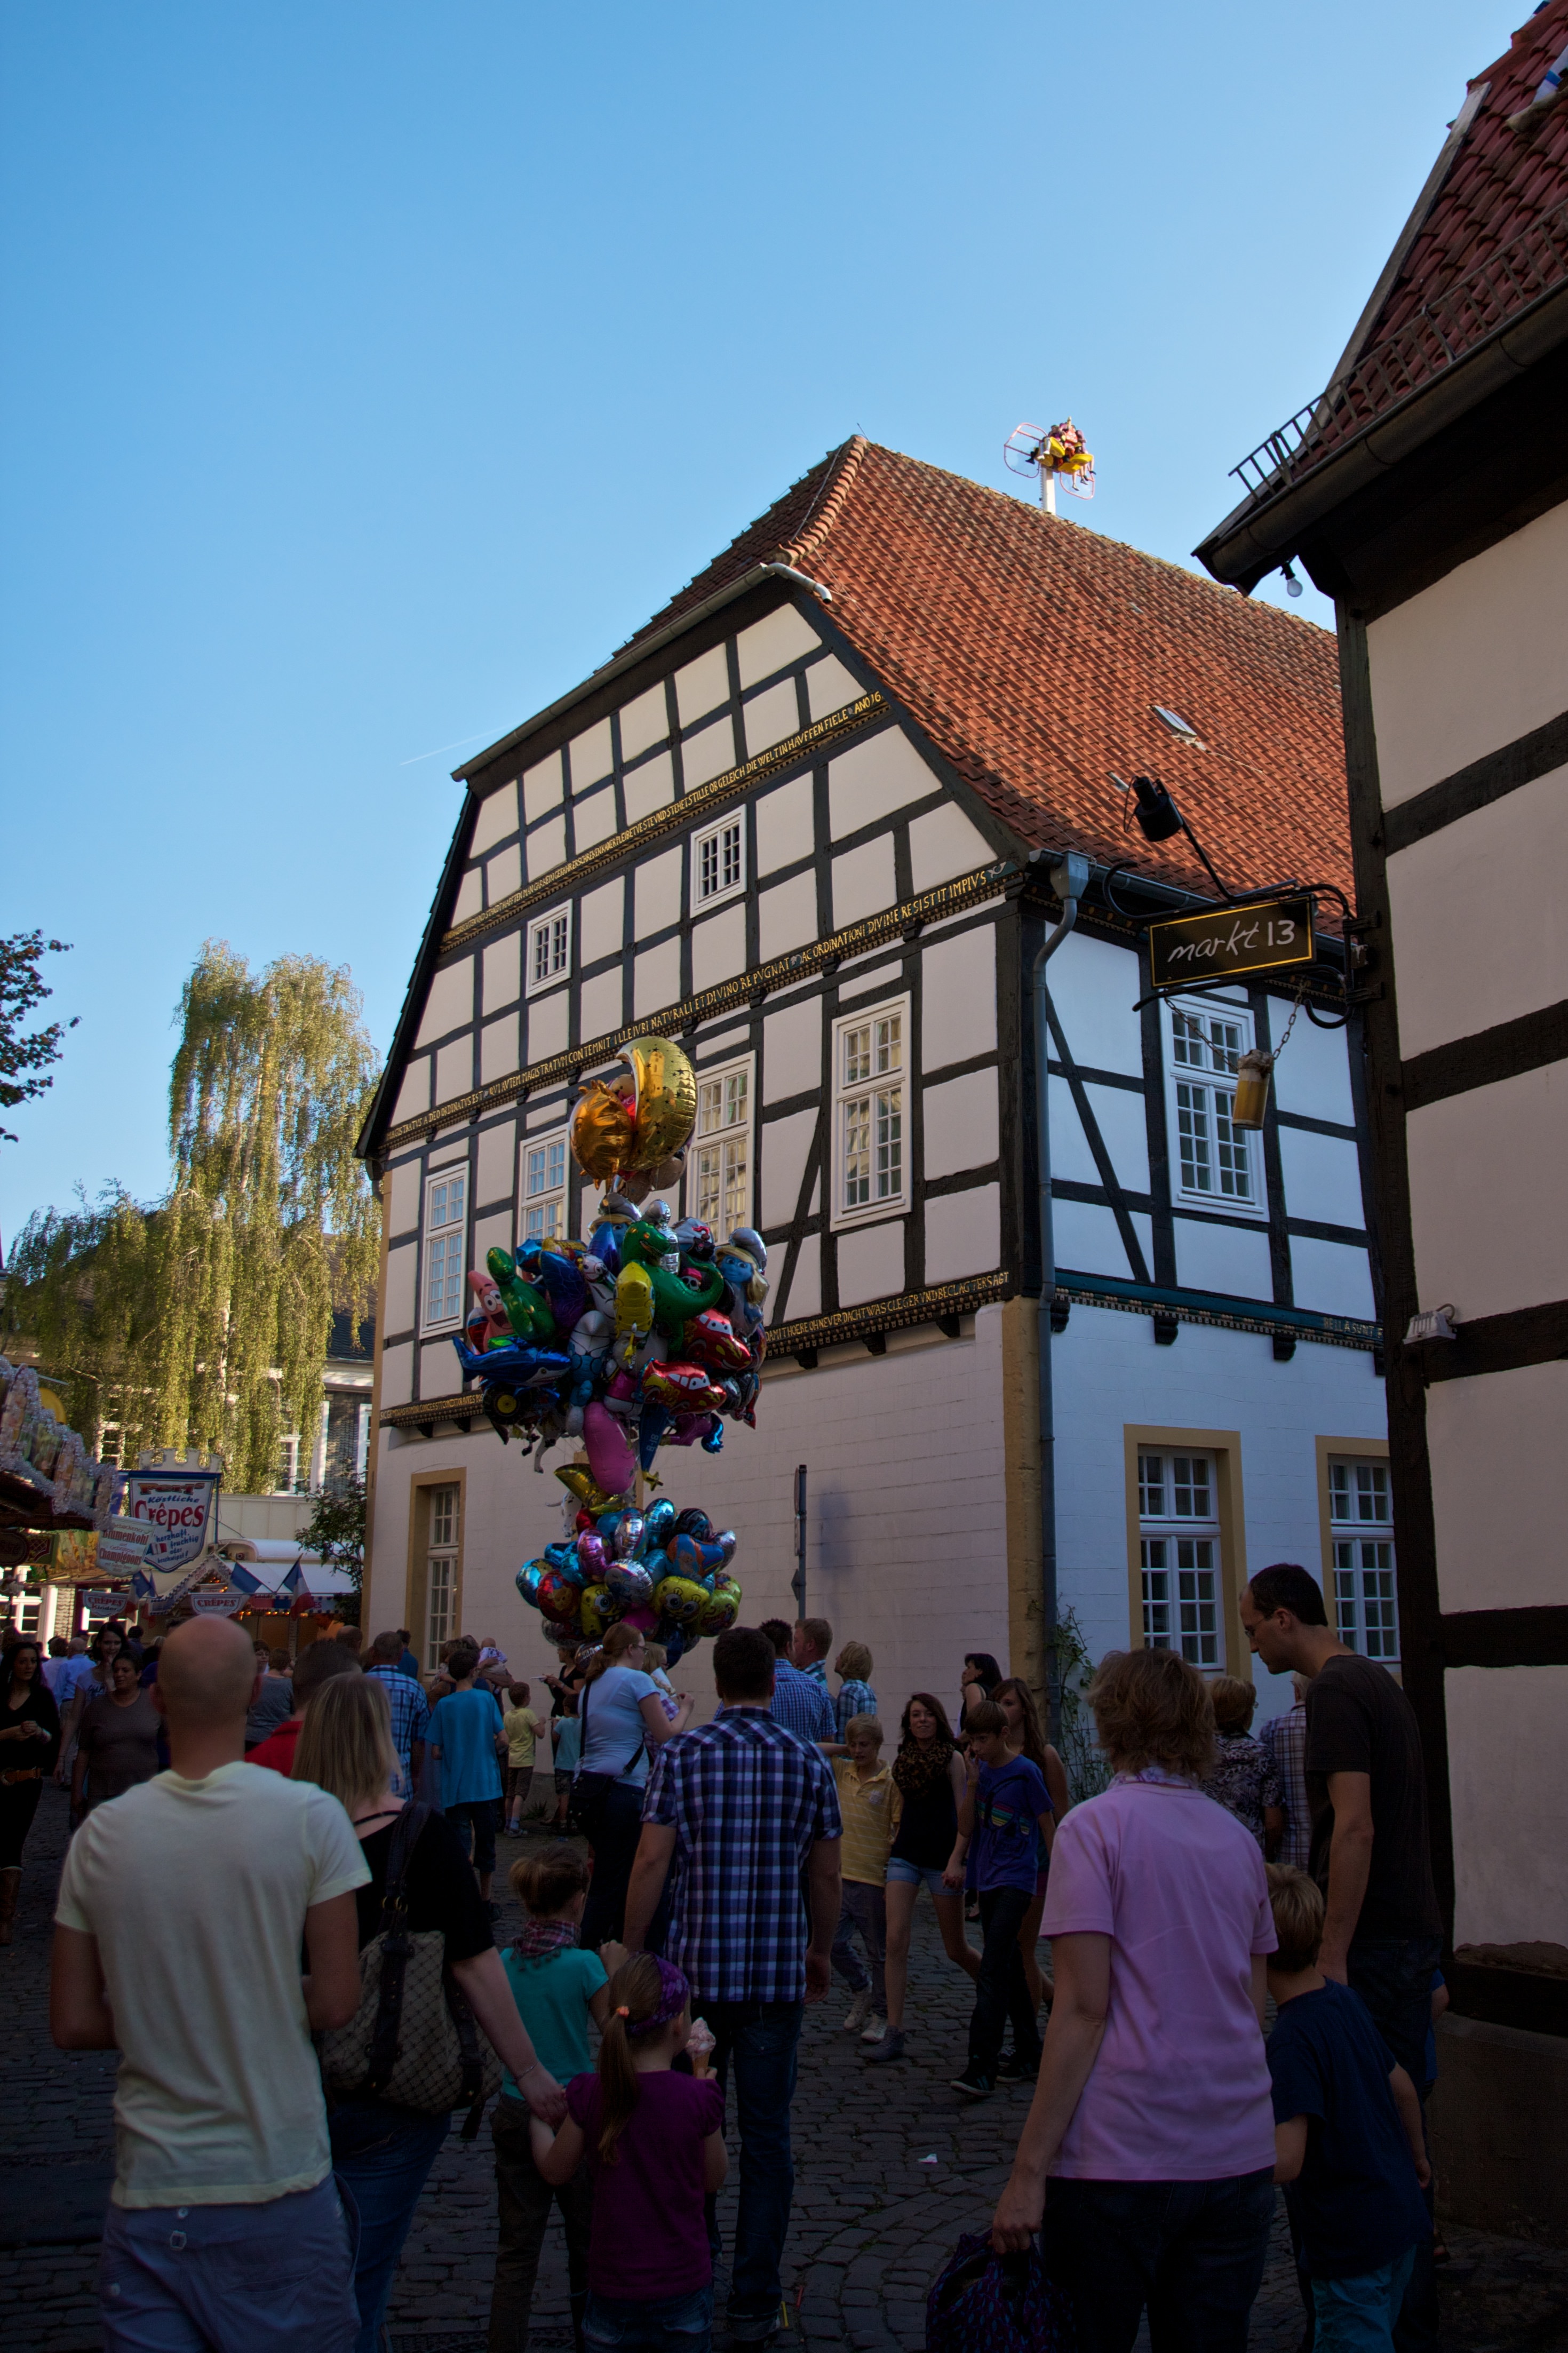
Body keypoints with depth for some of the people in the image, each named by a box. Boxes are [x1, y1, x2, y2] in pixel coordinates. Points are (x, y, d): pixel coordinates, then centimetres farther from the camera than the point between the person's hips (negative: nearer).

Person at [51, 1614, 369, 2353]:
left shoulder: (102, 1834, -5)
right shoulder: (310, 1817, -13)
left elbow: (73, 2026, 1)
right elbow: (336, 2004, -10)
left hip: (149, 2189, 2)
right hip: (280, 2183, -1)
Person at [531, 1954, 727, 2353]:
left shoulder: (590, 2096, -8)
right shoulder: (699, 2098, -12)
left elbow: (555, 2170, 9)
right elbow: (715, 2180, 6)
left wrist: (536, 2116, 28)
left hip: (614, 2293, 2)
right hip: (683, 2288, -1)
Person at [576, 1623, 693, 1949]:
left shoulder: (590, 1686, 17)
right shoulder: (637, 1680, -7)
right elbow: (666, 1734, -6)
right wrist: (685, 1709, 10)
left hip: (587, 1787, 8)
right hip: (623, 1790, -8)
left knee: (609, 1877, 17)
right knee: (610, 1886, -5)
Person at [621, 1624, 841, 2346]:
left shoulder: (681, 1755, -5)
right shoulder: (808, 1762, 0)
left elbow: (652, 1863, -7)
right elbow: (825, 1876, 5)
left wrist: (629, 1955, 3)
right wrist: (820, 1952, 20)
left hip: (697, 1966, 0)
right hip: (777, 1972, 1)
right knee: (766, 2137, 9)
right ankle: (753, 2303, 14)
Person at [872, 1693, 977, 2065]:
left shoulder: (952, 1759, -4)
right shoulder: (902, 1761, 9)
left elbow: (964, 1814, -8)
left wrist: (957, 1860, -16)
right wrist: (895, 1839, 13)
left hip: (942, 1858, -4)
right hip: (905, 1856, 4)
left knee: (956, 1949, 7)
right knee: (895, 1942, -9)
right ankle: (894, 2035, -7)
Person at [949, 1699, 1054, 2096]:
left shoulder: (1026, 1773, -10)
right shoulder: (978, 1770, 6)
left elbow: (1048, 1828, -4)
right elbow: (966, 1829, 3)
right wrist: (971, 1786, -10)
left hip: (1016, 1880, -7)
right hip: (987, 1880, 7)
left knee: (993, 1971, -14)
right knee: (1009, 1968, 15)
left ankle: (982, 2067, -17)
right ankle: (1028, 2050, 27)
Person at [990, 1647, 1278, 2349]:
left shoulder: (1096, 1826, -9)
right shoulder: (1237, 1838, 9)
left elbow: (1083, 2009, -15)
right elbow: (1252, 2010, 15)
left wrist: (1029, 2169, -13)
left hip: (1120, 2159, -5)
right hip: (1237, 2156, 6)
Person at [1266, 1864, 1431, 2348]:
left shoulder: (1293, 2039, -25)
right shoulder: (1347, 2002, 0)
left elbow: (1284, 2161, -31)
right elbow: (1402, 2087, 14)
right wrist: (1418, 2157, 31)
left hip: (1349, 2242, -8)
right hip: (1400, 2218, 9)